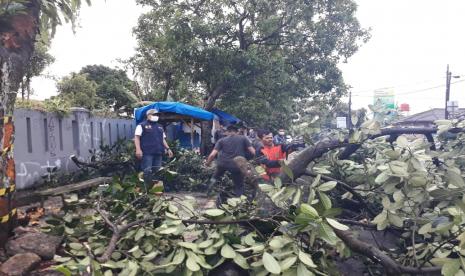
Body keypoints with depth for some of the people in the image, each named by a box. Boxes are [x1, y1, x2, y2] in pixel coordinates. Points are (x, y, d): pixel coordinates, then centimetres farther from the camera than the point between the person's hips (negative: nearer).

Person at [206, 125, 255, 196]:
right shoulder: (243, 138, 10)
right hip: (237, 165, -1)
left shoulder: (222, 140, 11)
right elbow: (253, 152, 2)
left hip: (223, 163, 2)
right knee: (239, 187, 15)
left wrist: (208, 163, 19)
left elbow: (212, 154, 3)